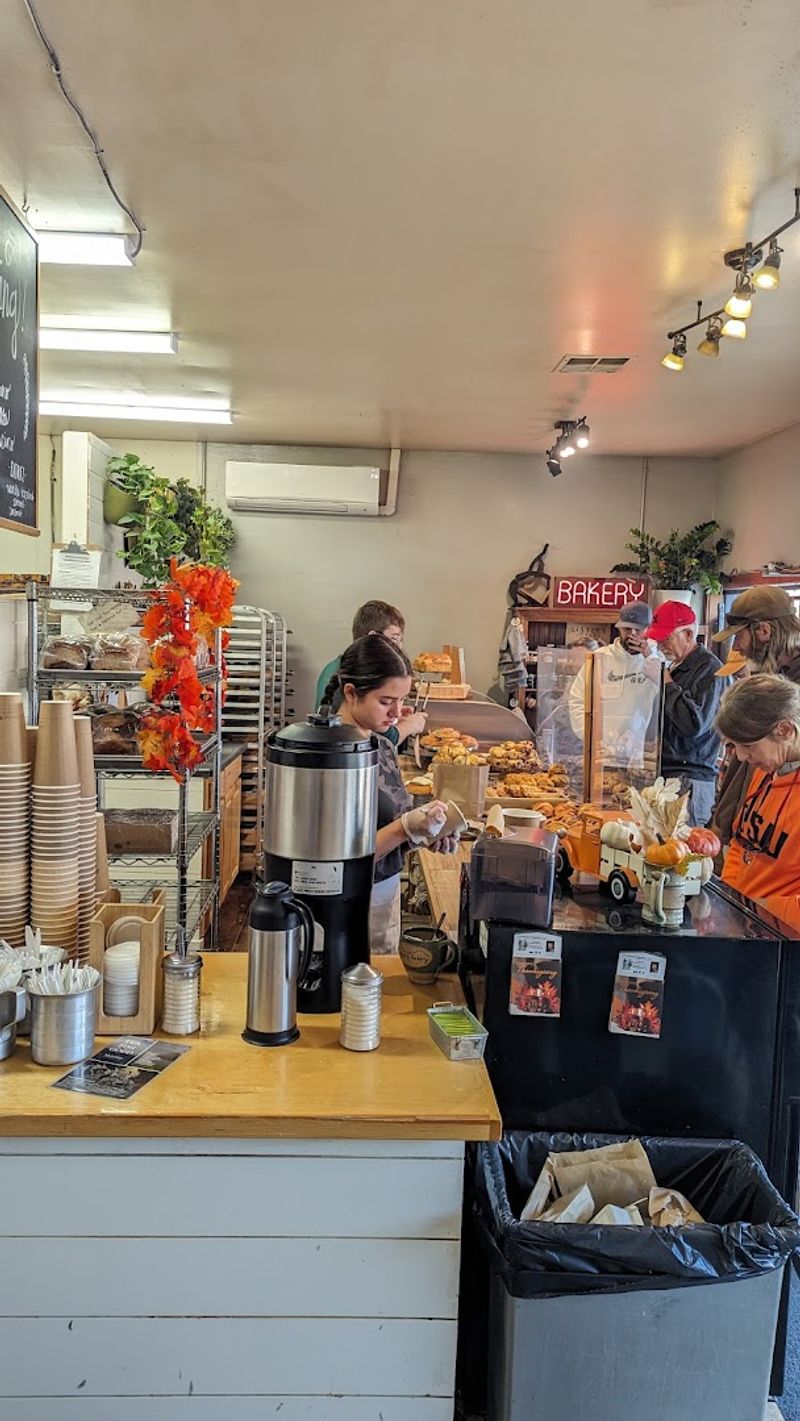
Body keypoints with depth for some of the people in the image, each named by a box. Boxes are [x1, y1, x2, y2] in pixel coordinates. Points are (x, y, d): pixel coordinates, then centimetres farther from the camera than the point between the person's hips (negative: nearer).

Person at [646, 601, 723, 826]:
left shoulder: (709, 668, -10)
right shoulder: (673, 666, 17)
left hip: (688, 781, -8)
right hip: (664, 772, 8)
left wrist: (668, 685, -12)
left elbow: (694, 724, -21)